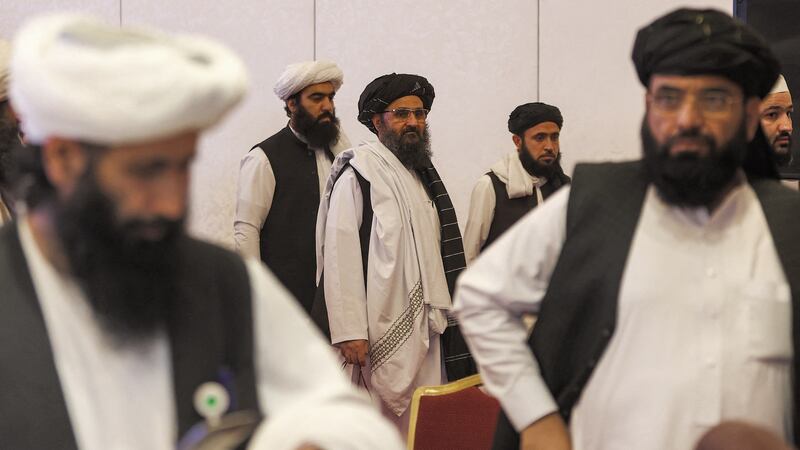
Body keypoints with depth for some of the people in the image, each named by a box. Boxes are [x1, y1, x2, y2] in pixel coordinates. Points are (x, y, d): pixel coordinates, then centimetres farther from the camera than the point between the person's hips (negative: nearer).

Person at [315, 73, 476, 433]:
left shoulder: (423, 175, 16)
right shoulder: (358, 173, -8)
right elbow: (341, 255, -14)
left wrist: (441, 317, 13)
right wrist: (350, 332, -19)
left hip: (426, 328, 7)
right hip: (384, 332, -7)